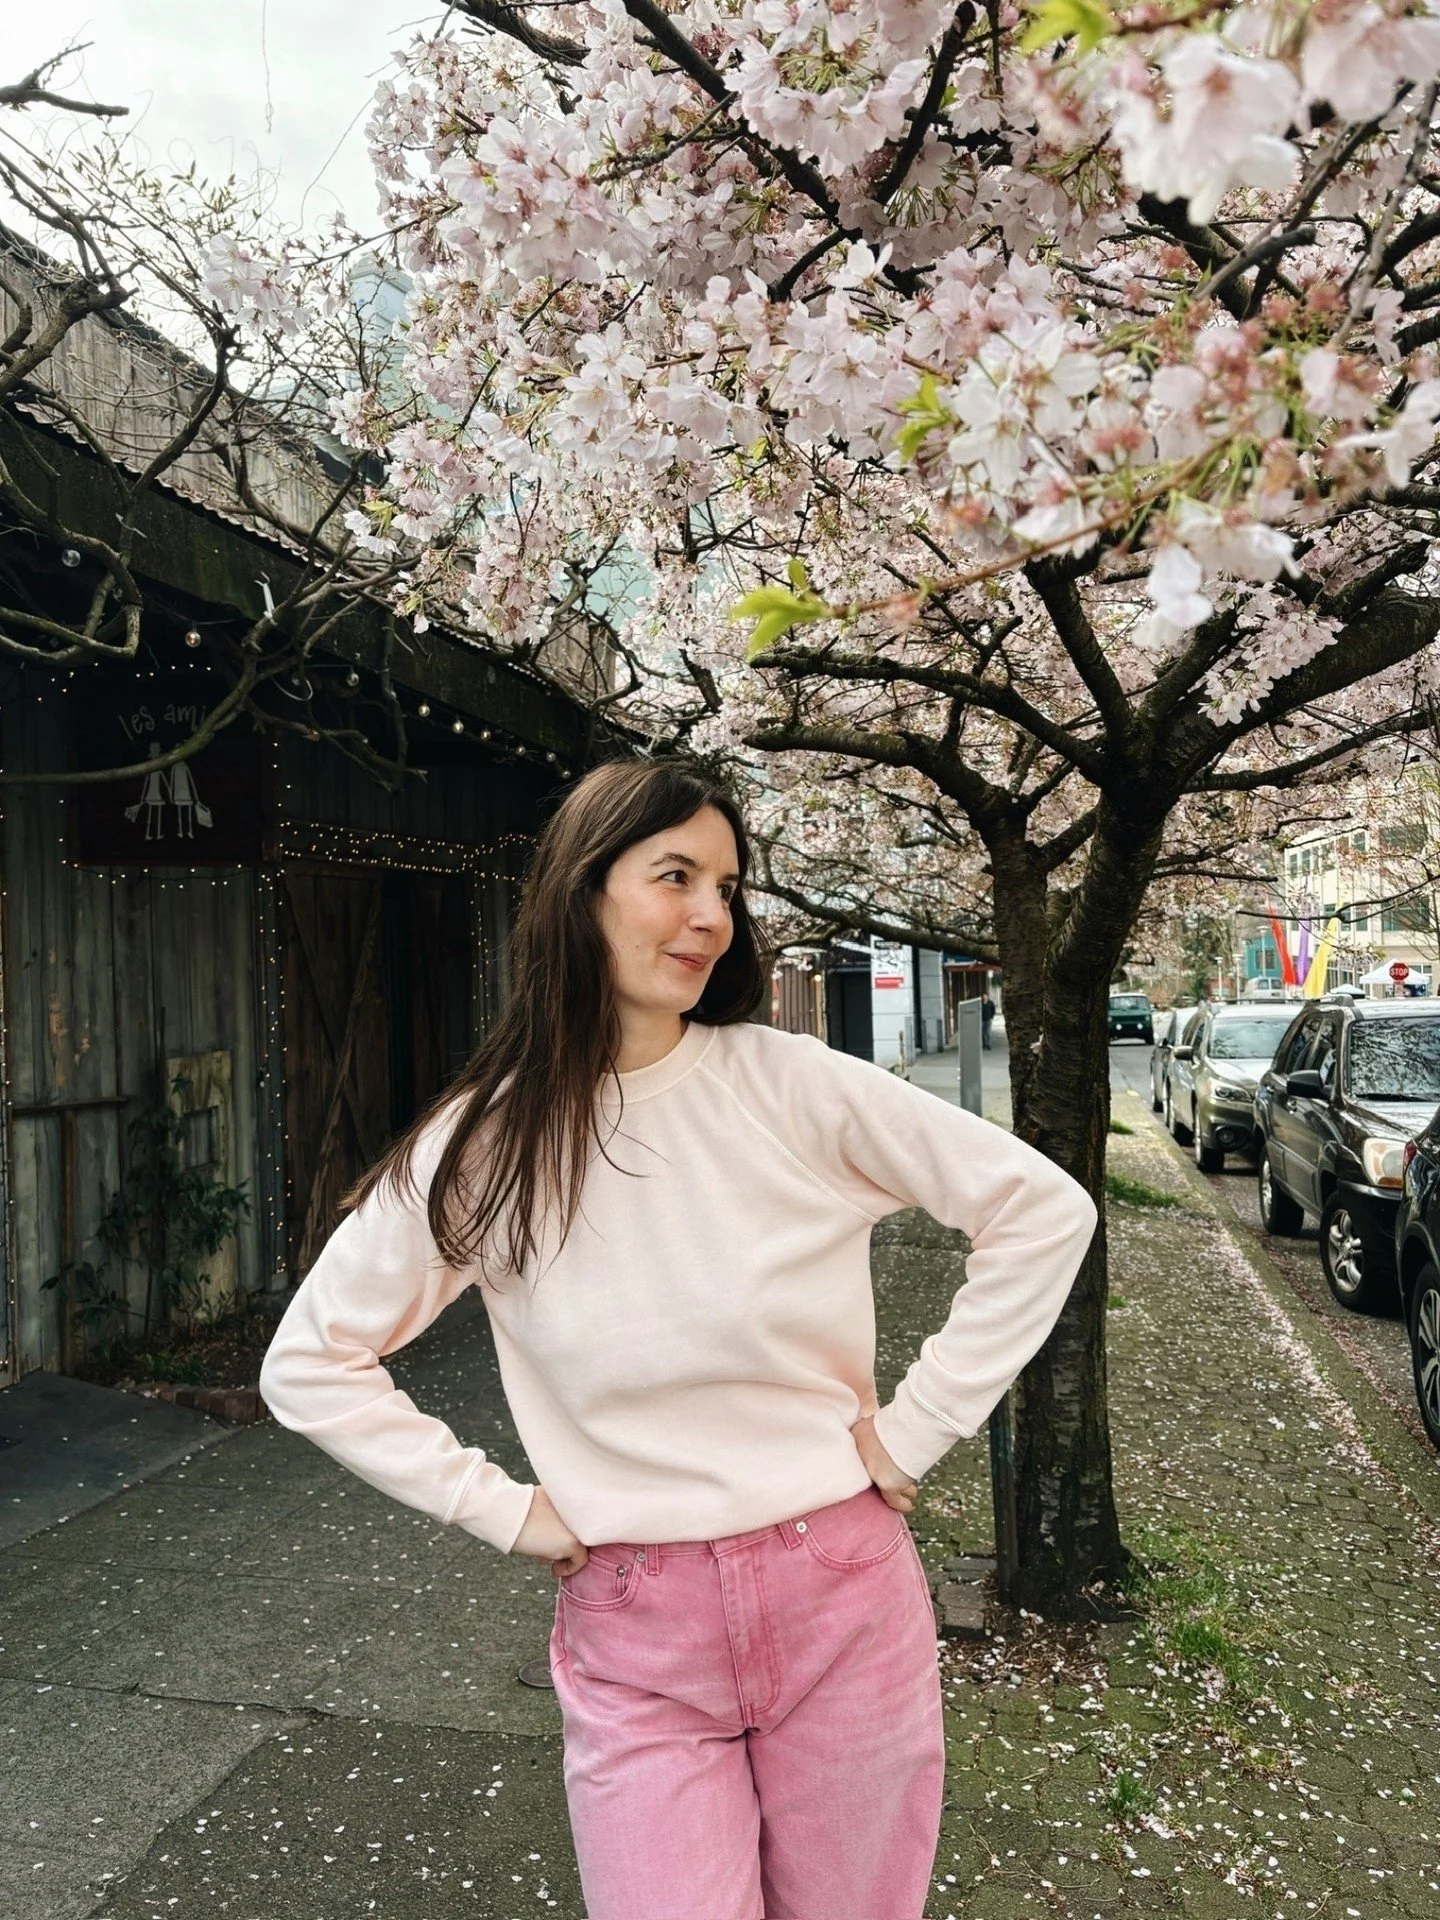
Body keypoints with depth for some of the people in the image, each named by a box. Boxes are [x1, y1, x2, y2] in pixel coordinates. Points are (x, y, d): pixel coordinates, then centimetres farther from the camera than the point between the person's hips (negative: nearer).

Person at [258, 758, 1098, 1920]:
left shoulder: (793, 1086, -11)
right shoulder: (486, 1143, -8)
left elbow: (1045, 1211, -6)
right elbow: (309, 1364, 1)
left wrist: (920, 1427, -6)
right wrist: (498, 1509, -4)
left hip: (843, 1600, 1)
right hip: (632, 1640, 0)